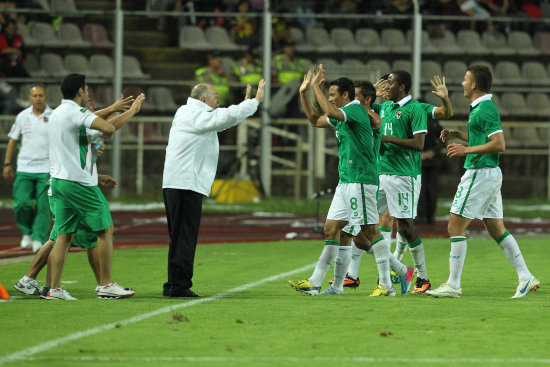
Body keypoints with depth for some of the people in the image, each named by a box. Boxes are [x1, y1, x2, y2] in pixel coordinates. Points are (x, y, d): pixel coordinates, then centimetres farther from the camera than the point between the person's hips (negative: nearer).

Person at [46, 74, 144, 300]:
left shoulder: (57, 113, 17)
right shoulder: (76, 112, -13)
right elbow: (108, 128, -24)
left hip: (58, 180, 9)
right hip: (79, 183, -9)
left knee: (64, 235, 7)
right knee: (105, 229, 0)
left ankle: (54, 288, 1)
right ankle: (106, 285, 1)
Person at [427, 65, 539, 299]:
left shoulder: (486, 109, -16)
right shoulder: (479, 107, 15)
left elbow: (499, 144, -23)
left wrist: (466, 150, -20)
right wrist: (457, 134, 16)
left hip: (480, 174, -10)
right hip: (488, 174, 10)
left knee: (455, 226, -7)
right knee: (496, 229, 12)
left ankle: (453, 285, -6)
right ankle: (525, 278, 10)